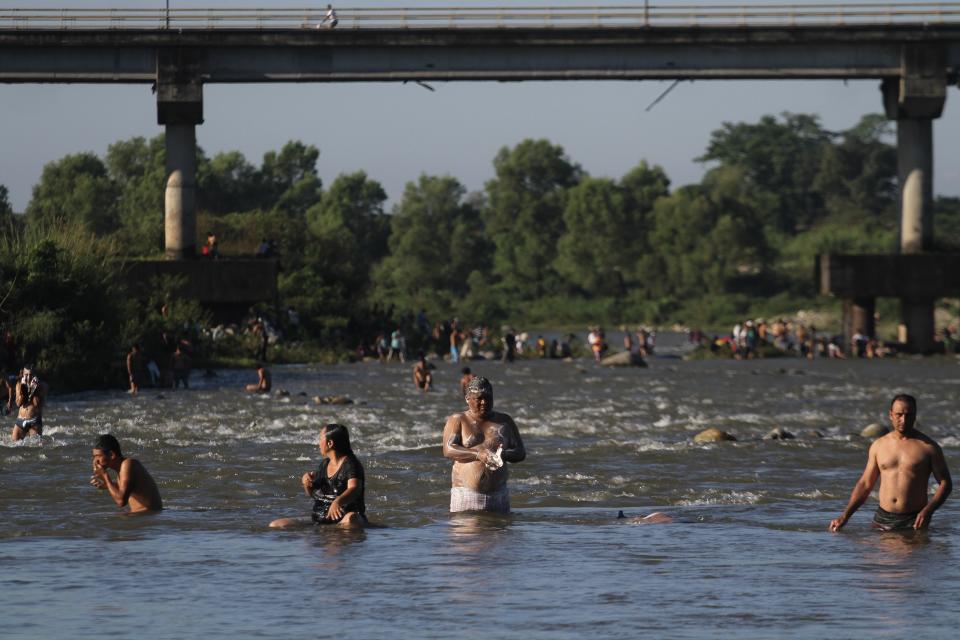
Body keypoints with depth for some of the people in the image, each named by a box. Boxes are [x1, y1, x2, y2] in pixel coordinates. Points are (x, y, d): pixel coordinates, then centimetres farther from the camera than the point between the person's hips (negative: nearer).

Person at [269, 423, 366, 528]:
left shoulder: (350, 464, -10)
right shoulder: (325, 464, 14)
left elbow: (354, 489, -29)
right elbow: (311, 493, 26)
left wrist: (337, 502, -50)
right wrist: (305, 482, 2)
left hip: (342, 519, -8)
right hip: (319, 521, 8)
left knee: (351, 519, -44)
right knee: (275, 525, -4)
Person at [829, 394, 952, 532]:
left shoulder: (928, 447, 1)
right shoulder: (879, 445, 11)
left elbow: (945, 483, 1)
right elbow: (865, 484, 16)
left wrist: (928, 510, -16)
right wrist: (844, 516, 8)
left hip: (913, 521, -3)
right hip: (882, 520, 3)